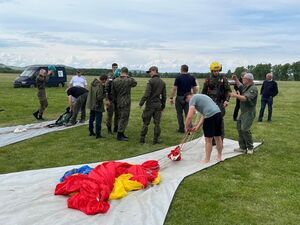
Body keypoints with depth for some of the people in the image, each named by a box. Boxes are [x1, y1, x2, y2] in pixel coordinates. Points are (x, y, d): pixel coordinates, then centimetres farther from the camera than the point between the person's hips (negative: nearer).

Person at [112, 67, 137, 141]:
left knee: (121, 118, 16)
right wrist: (128, 77, 16)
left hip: (119, 102, 6)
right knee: (124, 118, -1)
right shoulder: (129, 80, -12)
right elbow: (135, 83, 11)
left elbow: (113, 92, 7)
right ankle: (119, 135, 0)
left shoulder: (115, 81, 0)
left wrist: (115, 100, 20)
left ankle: (121, 134, 24)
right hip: (126, 102, -6)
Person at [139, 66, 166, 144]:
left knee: (145, 123, 4)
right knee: (157, 123, 7)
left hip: (150, 104, -5)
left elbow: (147, 94, -17)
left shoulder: (151, 81, -11)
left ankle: (142, 139, 9)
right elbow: (164, 95, 10)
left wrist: (141, 103, -8)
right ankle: (155, 140, 10)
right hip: (158, 104, 5)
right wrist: (163, 105, 18)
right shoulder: (162, 82, 8)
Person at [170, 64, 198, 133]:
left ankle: (181, 128, 15)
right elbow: (195, 89, 5)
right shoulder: (192, 78, 4)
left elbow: (174, 88, -10)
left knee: (180, 114, 10)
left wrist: (171, 98, -5)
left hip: (179, 97, -3)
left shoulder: (178, 77, -7)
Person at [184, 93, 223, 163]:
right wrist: (197, 127, 17)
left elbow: (189, 116, -9)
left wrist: (187, 128, 3)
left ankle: (207, 160, 13)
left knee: (208, 140, 3)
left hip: (210, 115, -9)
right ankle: (219, 157, 33)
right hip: (218, 113, 9)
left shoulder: (193, 99, 4)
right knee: (218, 137, 20)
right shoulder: (200, 97, 30)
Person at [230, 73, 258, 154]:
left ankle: (250, 148, 0)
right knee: (239, 128, 10)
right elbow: (240, 86, 34)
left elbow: (246, 98, -29)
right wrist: (236, 80, 23)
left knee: (245, 129, -16)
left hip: (249, 112, -10)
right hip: (243, 112, 10)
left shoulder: (253, 88, -17)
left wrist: (236, 96, -28)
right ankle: (243, 147, 19)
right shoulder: (246, 86, 10)